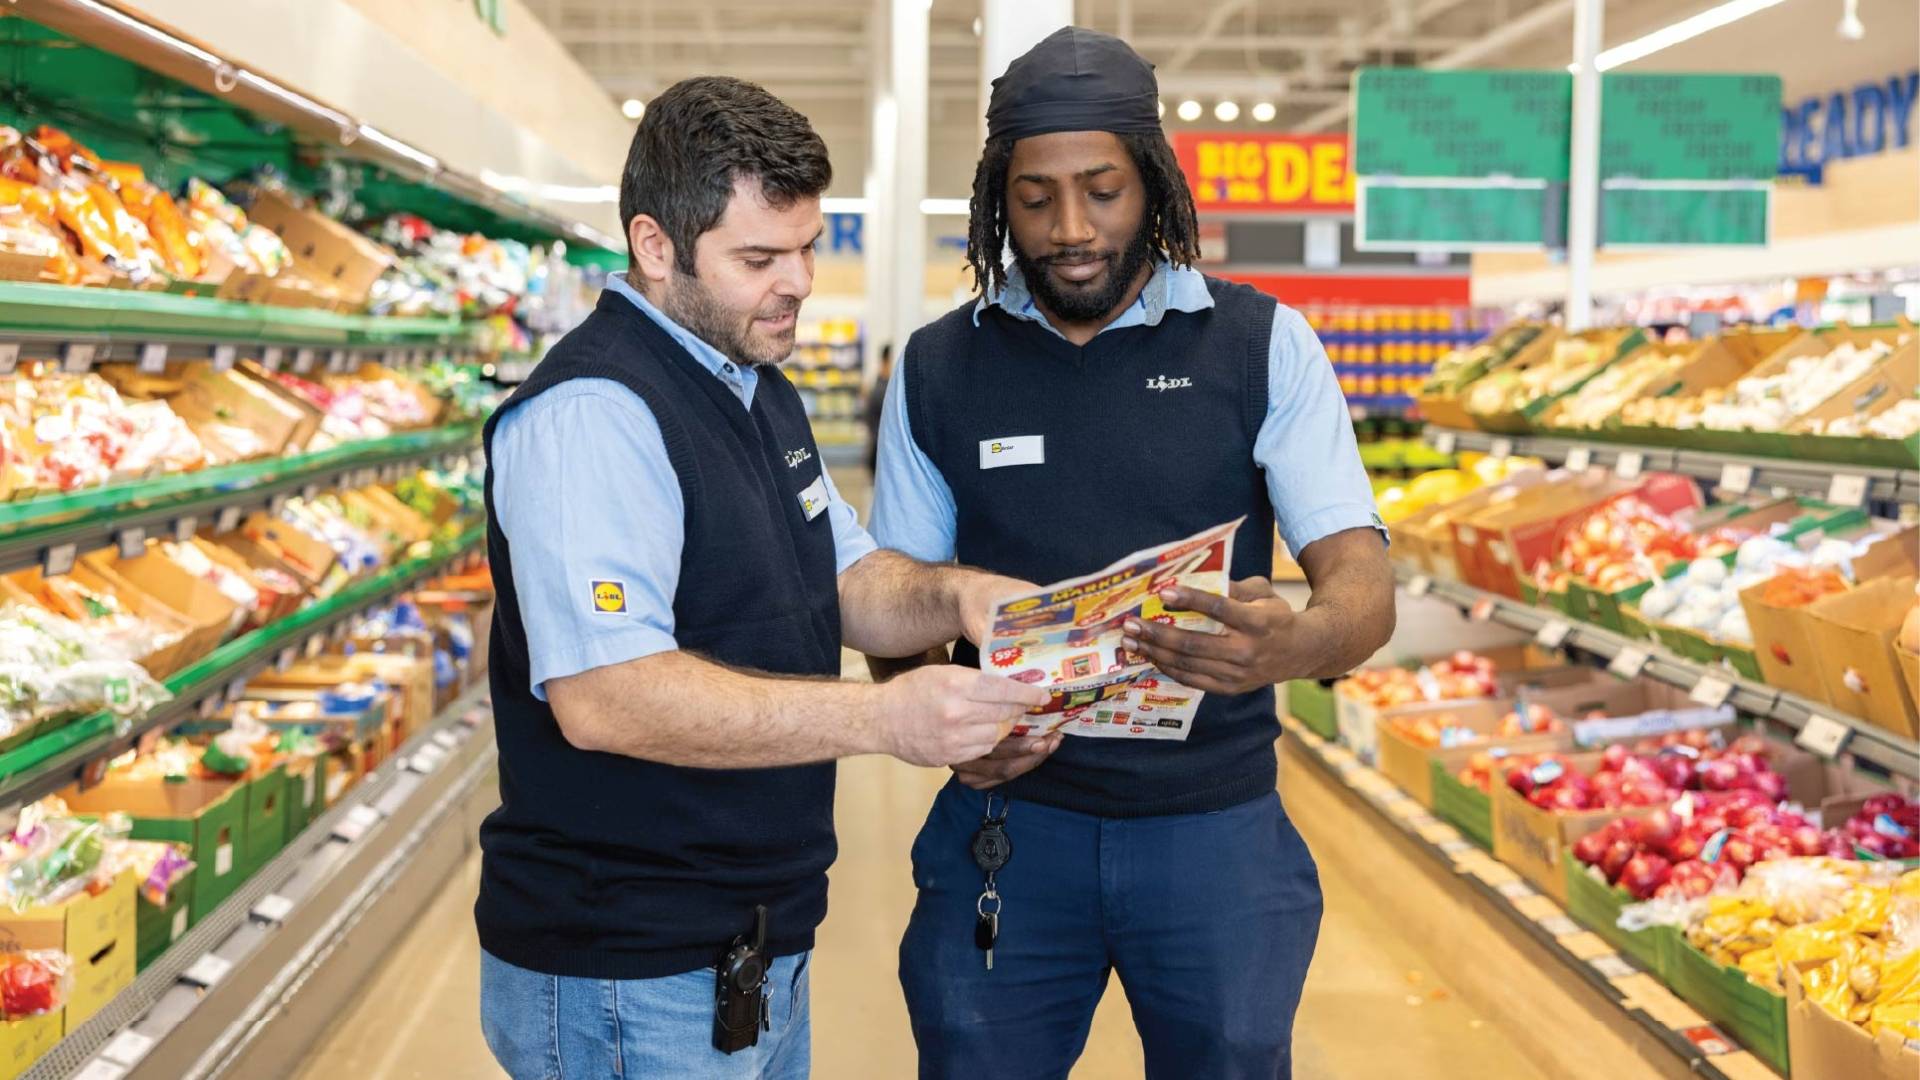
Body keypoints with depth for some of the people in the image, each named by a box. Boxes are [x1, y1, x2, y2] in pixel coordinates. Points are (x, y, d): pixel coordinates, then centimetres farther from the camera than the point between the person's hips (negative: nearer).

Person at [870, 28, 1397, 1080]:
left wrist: (1296, 642, -33)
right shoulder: (938, 369, 2)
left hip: (1214, 832, 0)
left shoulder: (1262, 345, -3)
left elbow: (1364, 584, -10)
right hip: (1009, 821, 1)